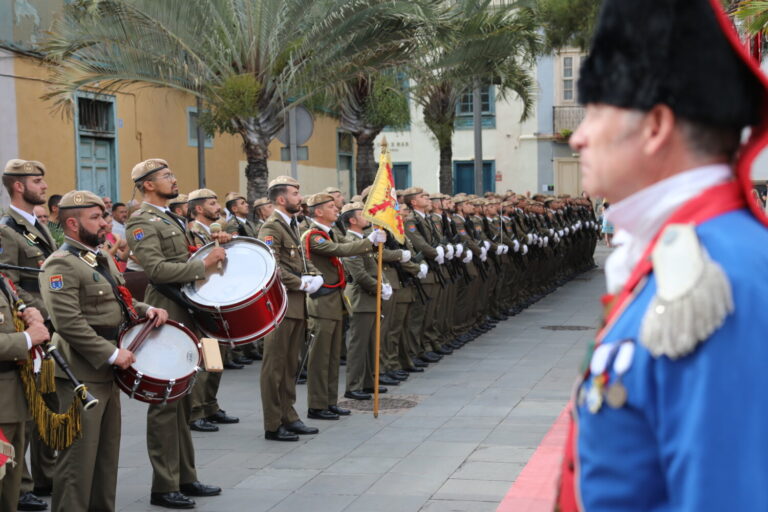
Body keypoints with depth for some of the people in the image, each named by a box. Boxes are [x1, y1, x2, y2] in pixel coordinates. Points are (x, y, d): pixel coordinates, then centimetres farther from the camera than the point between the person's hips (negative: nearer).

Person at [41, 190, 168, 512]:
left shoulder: (102, 259, 13)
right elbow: (68, 323, -24)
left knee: (107, 453, 17)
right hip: (82, 375, -9)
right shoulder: (60, 265, -16)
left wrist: (147, 310, 5)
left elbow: (119, 302, 25)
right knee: (80, 456, -3)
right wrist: (112, 353, -22)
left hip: (107, 372, 9)